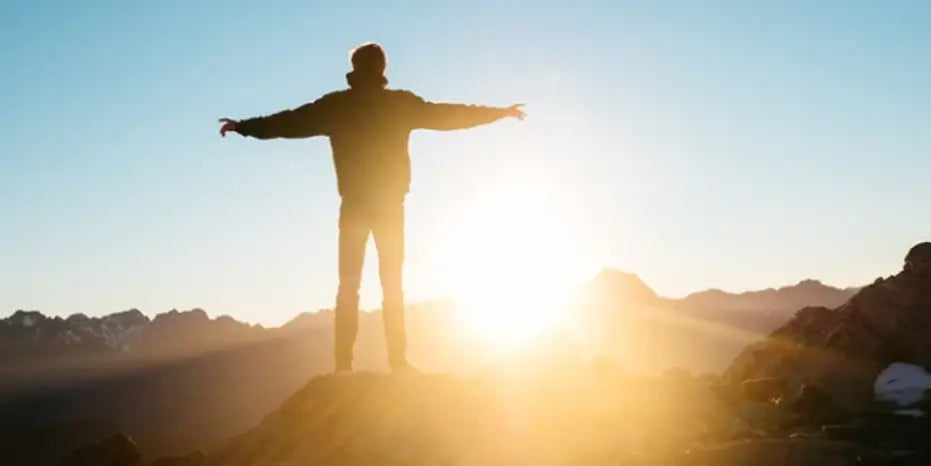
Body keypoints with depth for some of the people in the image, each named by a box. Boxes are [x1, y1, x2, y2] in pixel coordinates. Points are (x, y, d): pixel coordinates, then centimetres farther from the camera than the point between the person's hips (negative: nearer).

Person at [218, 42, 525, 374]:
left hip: (354, 205, 0)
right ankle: (398, 360, -1)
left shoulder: (336, 105, 0)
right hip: (390, 204, 0)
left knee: (349, 283, 3)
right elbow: (449, 115, 7)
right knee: (392, 283, 5)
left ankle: (344, 363, -4)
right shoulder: (401, 103, 0)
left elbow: (290, 122, 4)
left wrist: (243, 126, 16)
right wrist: (500, 112, 19)